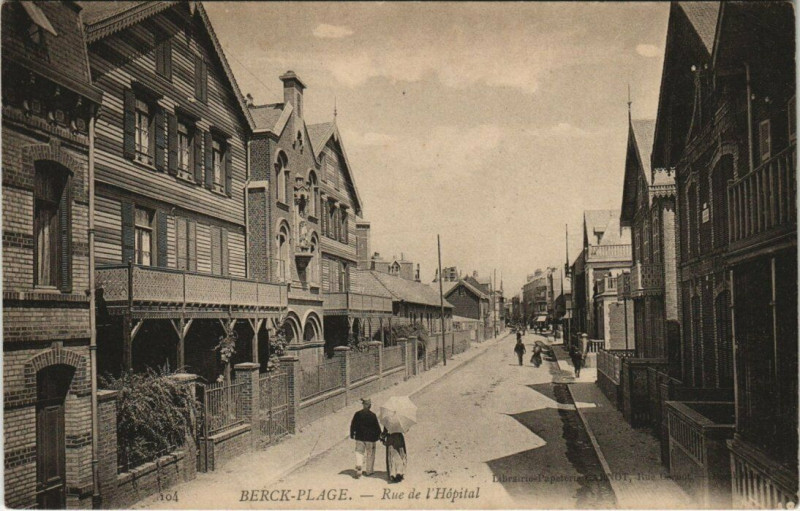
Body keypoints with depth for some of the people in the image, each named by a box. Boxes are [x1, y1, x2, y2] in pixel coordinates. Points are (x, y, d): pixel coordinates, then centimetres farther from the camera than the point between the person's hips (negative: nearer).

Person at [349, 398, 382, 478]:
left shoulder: (357, 414, -5)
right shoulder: (372, 415, -12)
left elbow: (353, 425, 2)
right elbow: (377, 426, -4)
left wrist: (352, 434, 15)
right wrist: (378, 435, 10)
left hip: (359, 437, 2)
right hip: (370, 438, -2)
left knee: (359, 452, 9)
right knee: (370, 454, 13)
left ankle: (358, 468, -11)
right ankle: (368, 470, 21)